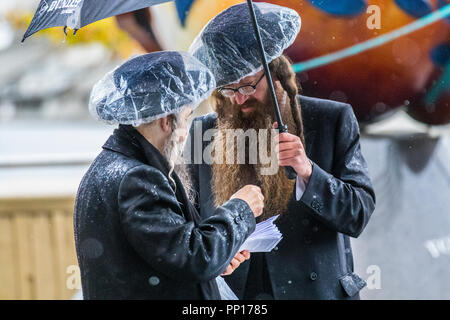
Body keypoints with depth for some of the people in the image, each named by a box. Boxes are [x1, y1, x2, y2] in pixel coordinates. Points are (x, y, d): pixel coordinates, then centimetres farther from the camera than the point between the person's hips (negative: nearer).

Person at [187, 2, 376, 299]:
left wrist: (307, 171, -22)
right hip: (229, 292, 1)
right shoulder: (203, 132, 3)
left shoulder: (333, 120, -2)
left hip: (315, 289, -1)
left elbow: (359, 214, -7)